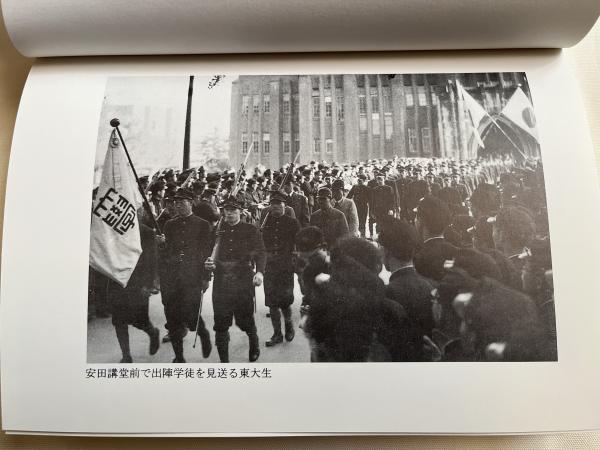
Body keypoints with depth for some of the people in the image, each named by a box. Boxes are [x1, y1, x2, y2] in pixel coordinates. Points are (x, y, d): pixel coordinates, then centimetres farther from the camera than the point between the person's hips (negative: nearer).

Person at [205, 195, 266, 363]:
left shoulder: (250, 230, 4)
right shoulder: (218, 230, 12)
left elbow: (260, 252, -2)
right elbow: (212, 253, 17)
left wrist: (259, 272, -18)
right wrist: (209, 263, -6)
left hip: (244, 280, -2)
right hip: (221, 281, 2)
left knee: (245, 320, 5)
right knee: (221, 323, 1)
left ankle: (254, 344, 37)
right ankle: (223, 360, 15)